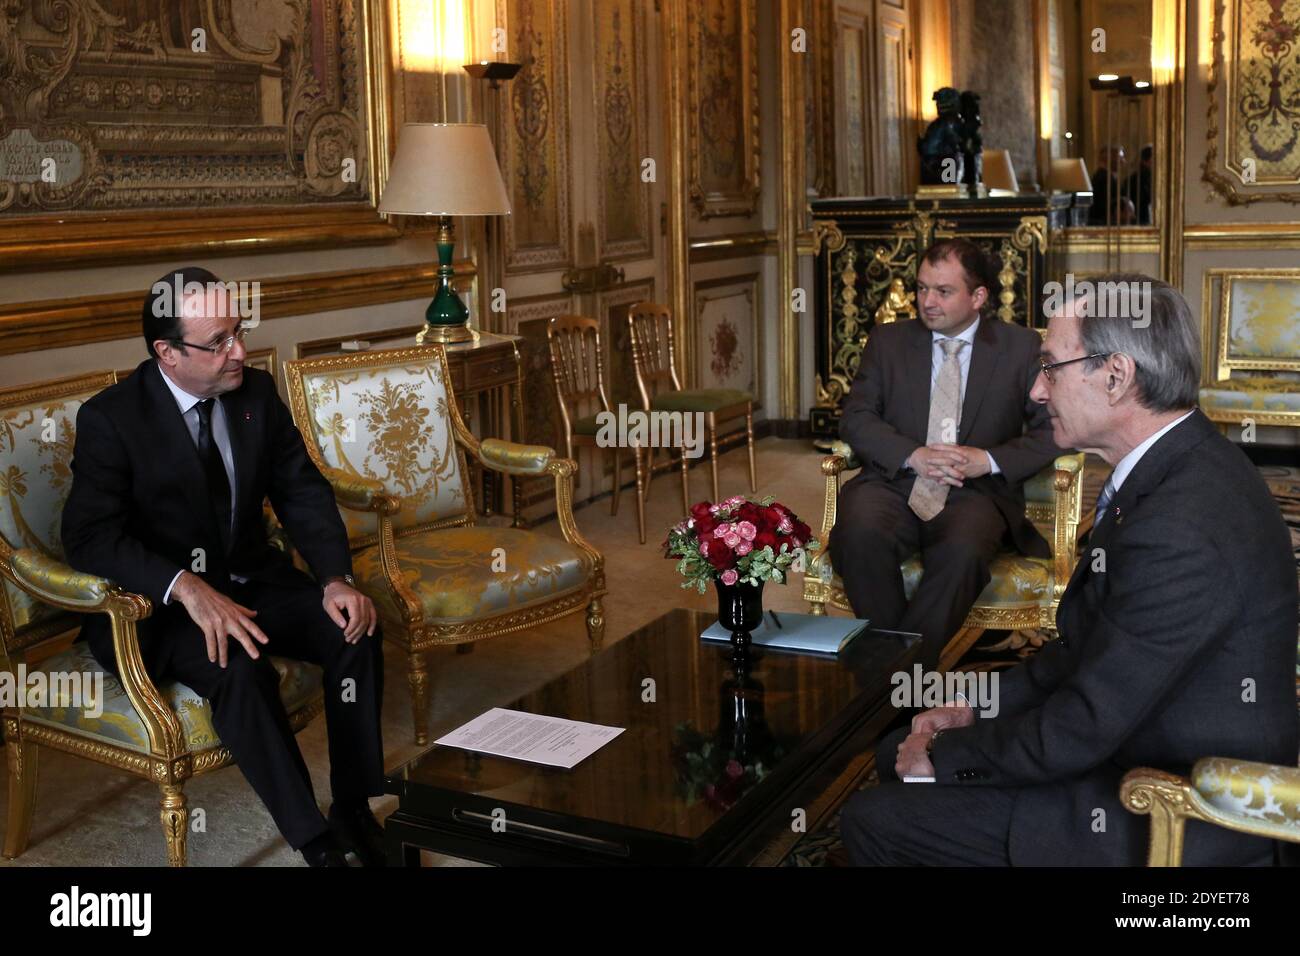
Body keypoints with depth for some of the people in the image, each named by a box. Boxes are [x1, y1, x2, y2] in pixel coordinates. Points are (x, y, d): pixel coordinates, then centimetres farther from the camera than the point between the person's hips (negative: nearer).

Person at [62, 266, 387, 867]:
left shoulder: (257, 393, -1)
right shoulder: (110, 418, -15)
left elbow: (303, 492, 1)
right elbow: (90, 536, -21)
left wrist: (335, 579, -17)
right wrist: (187, 588, -36)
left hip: (249, 576, 5)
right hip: (156, 603, -5)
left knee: (355, 629, -20)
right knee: (239, 666, -33)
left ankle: (355, 808, -8)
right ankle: (315, 841, -23)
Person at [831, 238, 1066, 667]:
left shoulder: (1021, 347, 9)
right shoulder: (887, 340, 14)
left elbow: (1052, 430, 4)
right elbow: (855, 418, 5)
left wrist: (989, 460, -12)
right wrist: (913, 455, -12)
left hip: (975, 491, -1)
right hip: (893, 482, 2)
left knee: (963, 551, -37)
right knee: (860, 534, -34)